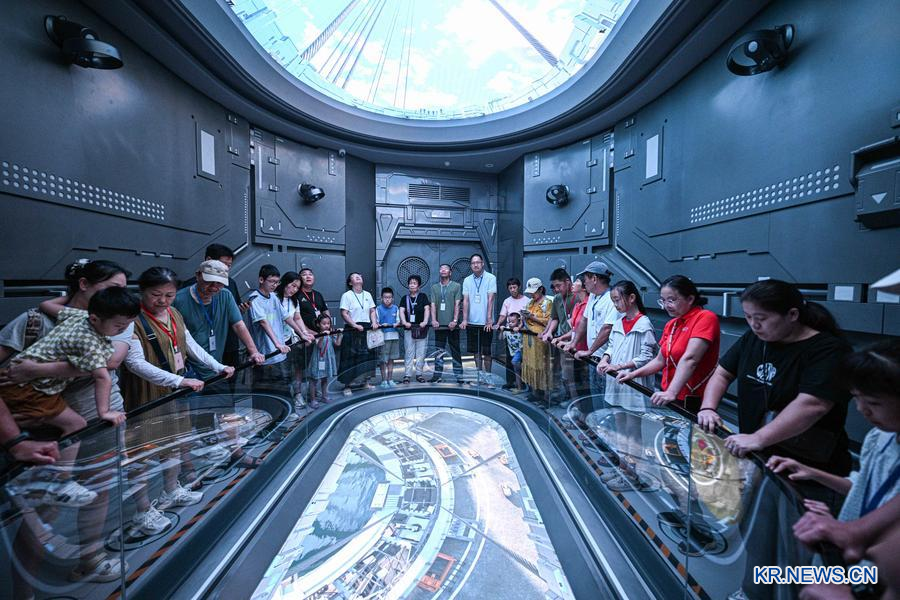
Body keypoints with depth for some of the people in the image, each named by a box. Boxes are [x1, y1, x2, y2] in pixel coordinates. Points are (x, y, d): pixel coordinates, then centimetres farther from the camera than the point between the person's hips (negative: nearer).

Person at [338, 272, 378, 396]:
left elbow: (372, 311, 14)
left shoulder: (367, 294, 13)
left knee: (368, 355, 8)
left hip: (367, 329, 5)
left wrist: (374, 322, -3)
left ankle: (367, 382, 21)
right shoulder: (347, 295, -3)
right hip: (352, 330, -5)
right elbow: (344, 313, -9)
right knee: (350, 358, -1)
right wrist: (355, 325, -17)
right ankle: (347, 386, 8)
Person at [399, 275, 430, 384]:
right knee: (409, 352, 0)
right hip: (409, 329, 1)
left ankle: (419, 374, 12)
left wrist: (425, 321, -20)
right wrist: (404, 322, -19)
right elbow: (401, 311, -1)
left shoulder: (423, 296, 7)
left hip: (421, 328, 0)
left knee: (421, 352, 2)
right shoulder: (405, 298, 11)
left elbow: (427, 309, -5)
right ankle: (407, 375, 6)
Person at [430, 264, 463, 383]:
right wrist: (433, 320, -8)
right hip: (439, 324, 3)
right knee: (438, 351, 7)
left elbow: (457, 305, -3)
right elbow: (433, 305, 5)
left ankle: (459, 375, 13)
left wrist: (455, 321, -13)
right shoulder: (434, 287, 12)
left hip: (452, 325, -2)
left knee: (455, 351, 5)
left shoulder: (456, 286, 5)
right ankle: (437, 375, 14)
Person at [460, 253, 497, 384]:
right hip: (471, 322, 4)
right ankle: (479, 374, 26)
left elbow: (490, 300, -10)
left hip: (485, 323, -3)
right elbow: (465, 301, 2)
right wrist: (464, 320, -6)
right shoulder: (467, 280, 6)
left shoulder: (491, 278, -4)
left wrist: (489, 319, -15)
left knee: (486, 351, 4)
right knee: (476, 351, 12)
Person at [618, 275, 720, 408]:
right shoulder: (670, 325, 7)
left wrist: (672, 392, -32)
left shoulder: (706, 317, -14)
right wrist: (633, 374, 1)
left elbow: (689, 359, -25)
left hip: (694, 401, -6)